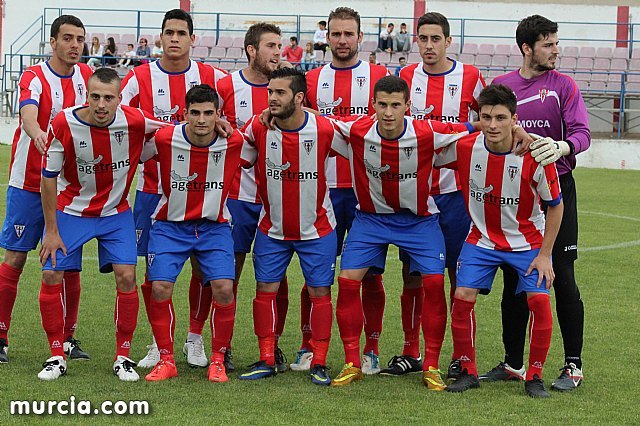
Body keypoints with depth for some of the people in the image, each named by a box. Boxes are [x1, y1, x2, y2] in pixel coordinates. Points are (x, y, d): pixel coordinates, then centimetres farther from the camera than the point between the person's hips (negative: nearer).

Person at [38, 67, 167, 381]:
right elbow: (49, 177, -11)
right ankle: (57, 356, 8)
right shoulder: (65, 124, -22)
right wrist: (51, 230, -10)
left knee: (126, 276, -10)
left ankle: (123, 356, 5)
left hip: (116, 213, 1)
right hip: (70, 210, 0)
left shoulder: (135, 121, -20)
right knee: (51, 276, -7)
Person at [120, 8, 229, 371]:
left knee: (204, 266, 1)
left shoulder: (211, 77, 2)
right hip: (154, 188, -1)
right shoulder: (140, 78, 0)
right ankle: (160, 343, 14)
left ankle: (195, 338, 18)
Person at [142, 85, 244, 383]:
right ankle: (166, 360, 4)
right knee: (160, 288, -13)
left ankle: (217, 360, 3)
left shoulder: (233, 142, -14)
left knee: (224, 288, -15)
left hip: (214, 227, 0)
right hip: (170, 225, 0)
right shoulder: (164, 139, -16)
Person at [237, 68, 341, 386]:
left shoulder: (325, 130, -16)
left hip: (317, 228, -2)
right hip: (272, 228, 2)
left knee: (320, 292, 0)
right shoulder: (257, 128, -11)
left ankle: (319, 363, 9)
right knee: (265, 289, 1)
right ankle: (266, 361, 10)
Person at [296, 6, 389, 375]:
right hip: (323, 189, 2)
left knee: (370, 273, 2)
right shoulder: (312, 80, 11)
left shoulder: (381, 77, 4)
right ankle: (308, 348, 11)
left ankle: (371, 351, 11)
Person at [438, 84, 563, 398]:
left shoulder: (535, 155, -23)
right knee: (463, 296, -12)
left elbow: (555, 205, -11)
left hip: (527, 240, -2)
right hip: (482, 239, 2)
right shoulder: (464, 148, -18)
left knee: (538, 299, -16)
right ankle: (467, 371, 5)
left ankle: (534, 376, 1)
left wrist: (544, 254, -11)